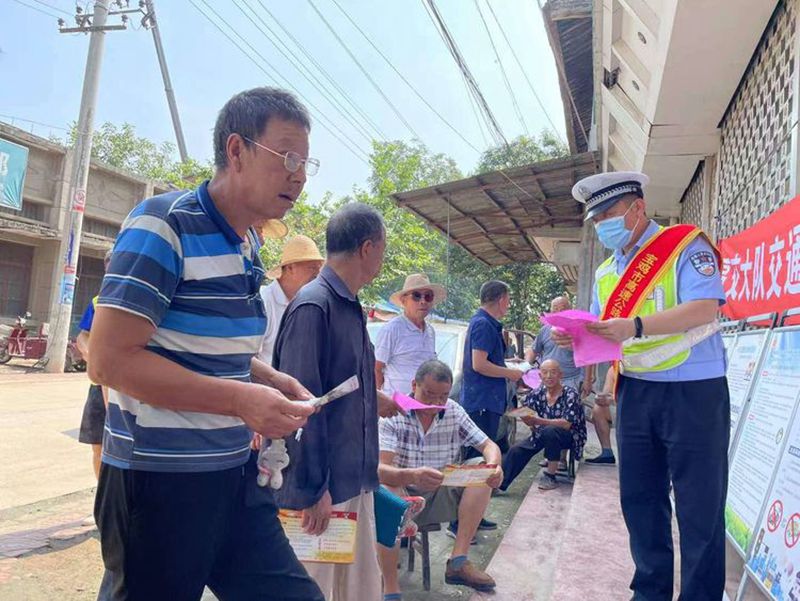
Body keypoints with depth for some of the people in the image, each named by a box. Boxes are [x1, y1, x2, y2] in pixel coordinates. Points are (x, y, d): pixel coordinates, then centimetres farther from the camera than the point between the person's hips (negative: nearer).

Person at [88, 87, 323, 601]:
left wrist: (271, 380, 3)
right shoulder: (164, 226, -14)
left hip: (235, 475, 8)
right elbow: (109, 359, -20)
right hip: (159, 481, -7)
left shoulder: (249, 245, 10)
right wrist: (241, 400, -22)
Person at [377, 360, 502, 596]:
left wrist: (494, 466, -25)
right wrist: (412, 476, -49)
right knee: (385, 490, -36)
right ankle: (390, 590, -28)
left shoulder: (454, 412, -2)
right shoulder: (392, 414, -17)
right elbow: (379, 469, -28)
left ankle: (458, 562, -16)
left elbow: (489, 446, 1)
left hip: (441, 496, 5)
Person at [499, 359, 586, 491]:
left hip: (571, 437, -5)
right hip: (545, 435, 5)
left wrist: (537, 421, -39)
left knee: (550, 431, -35)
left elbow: (566, 424, -30)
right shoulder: (538, 393, -6)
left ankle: (550, 476, -21)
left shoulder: (570, 394, -19)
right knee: (517, 450, -16)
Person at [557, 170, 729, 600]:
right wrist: (575, 338, -6)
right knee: (639, 498, 13)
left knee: (699, 503, 2)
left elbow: (704, 308, -21)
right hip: (635, 393, 7)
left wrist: (634, 327, -31)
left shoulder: (685, 246, -7)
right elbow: (602, 336, 16)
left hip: (692, 392, -6)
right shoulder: (606, 273, 13)